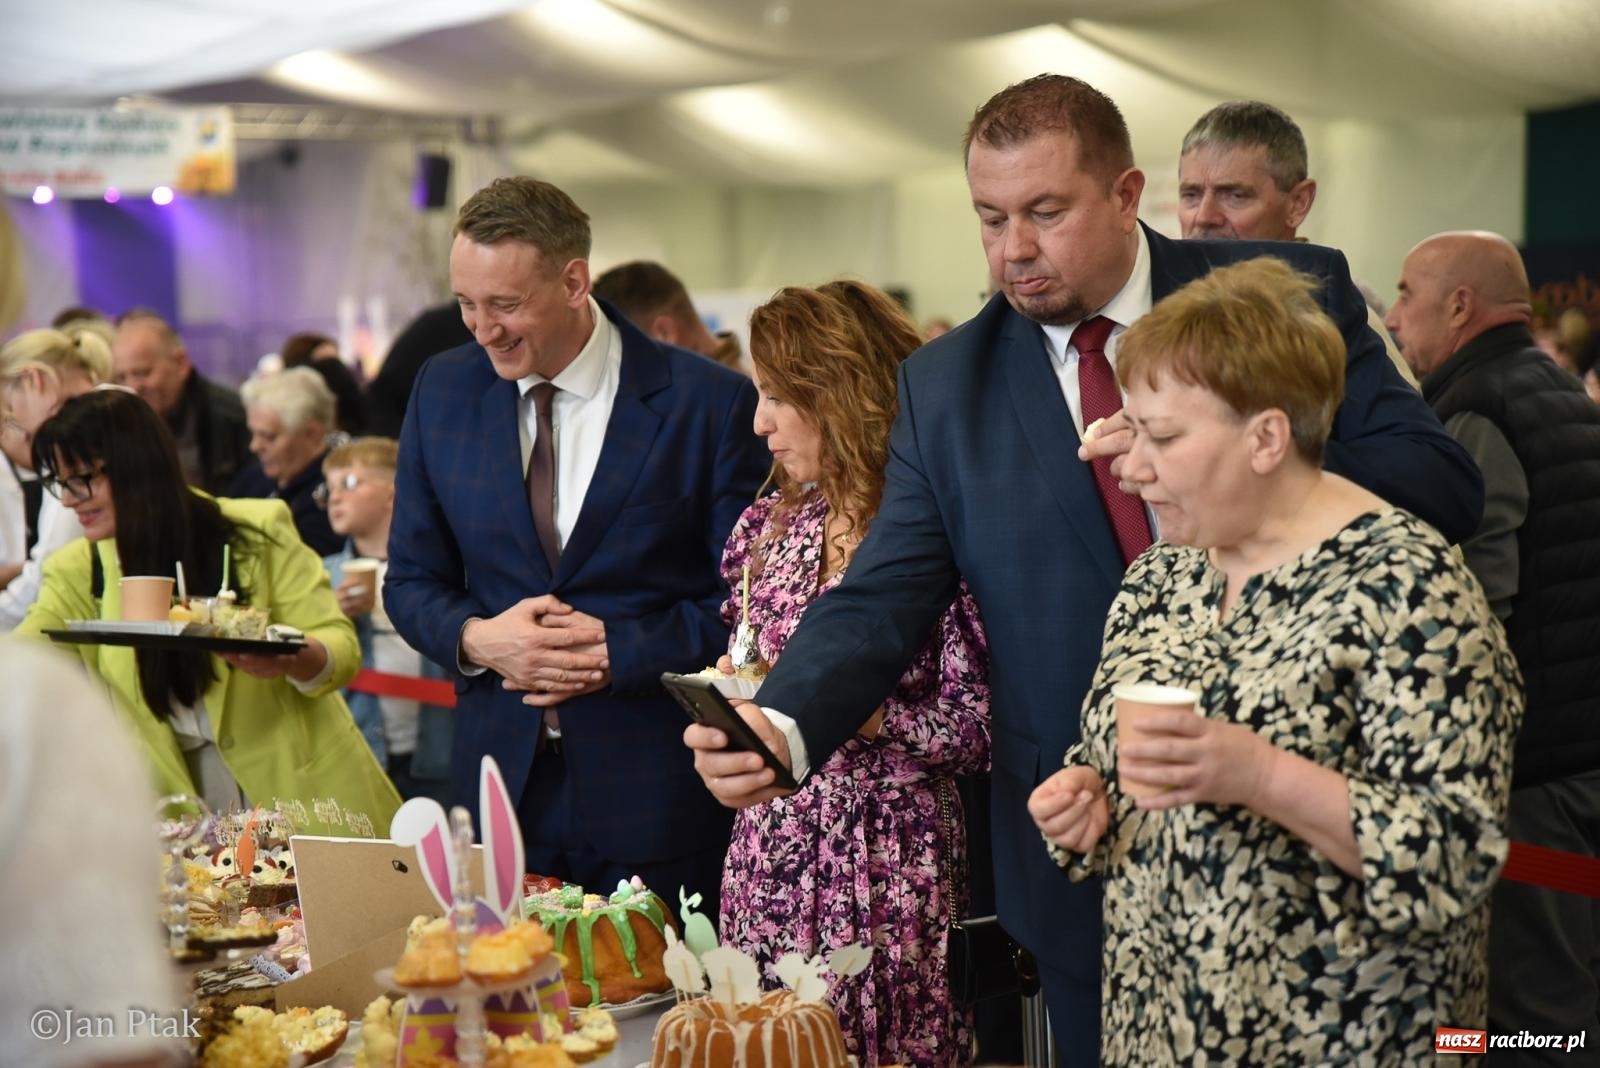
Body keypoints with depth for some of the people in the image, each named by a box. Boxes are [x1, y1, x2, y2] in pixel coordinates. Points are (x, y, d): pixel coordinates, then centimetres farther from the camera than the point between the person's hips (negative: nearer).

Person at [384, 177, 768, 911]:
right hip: (500, 777, 3)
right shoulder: (441, 391, 5)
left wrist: (615, 653, -15)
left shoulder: (709, 403, -7)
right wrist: (477, 639, -10)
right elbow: (411, 580, 11)